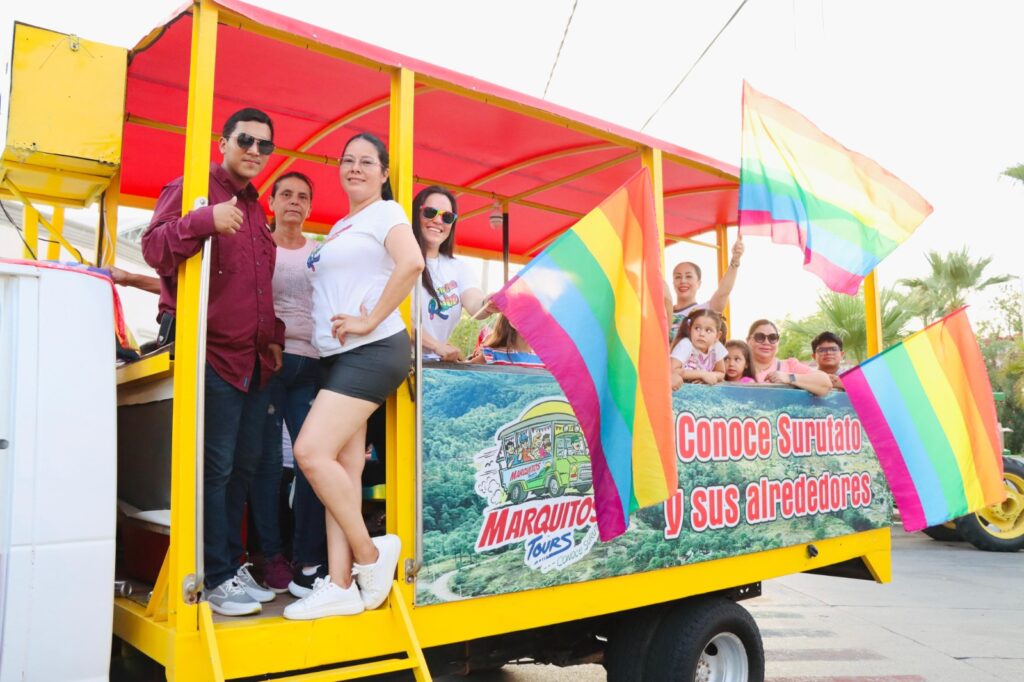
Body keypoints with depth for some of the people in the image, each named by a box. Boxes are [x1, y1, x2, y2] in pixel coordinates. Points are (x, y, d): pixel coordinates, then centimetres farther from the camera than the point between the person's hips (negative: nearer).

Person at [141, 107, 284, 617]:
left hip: (255, 359, 8)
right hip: (211, 352, -8)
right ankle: (216, 579, 5)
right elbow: (154, 247, -16)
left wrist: (273, 336, 18)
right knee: (215, 467, -5)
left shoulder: (255, 209, 20)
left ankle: (231, 565, 24)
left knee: (244, 465, 12)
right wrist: (205, 221, -31)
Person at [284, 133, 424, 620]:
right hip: (338, 356, 9)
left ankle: (369, 555, -2)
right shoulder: (339, 227, 23)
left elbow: (412, 264, -20)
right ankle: (340, 585, 7)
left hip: (372, 350, -9)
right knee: (343, 468, 4)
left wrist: (370, 321, -18)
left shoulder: (385, 212, -2)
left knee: (311, 452, -18)